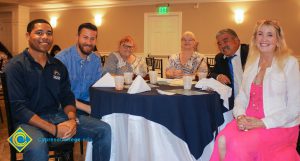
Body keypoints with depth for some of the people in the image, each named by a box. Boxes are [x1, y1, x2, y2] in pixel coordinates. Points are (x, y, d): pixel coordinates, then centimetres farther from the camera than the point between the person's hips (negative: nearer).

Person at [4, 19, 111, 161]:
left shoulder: (58, 66, 12)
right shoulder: (15, 66, -5)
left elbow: (67, 97, 12)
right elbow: (17, 107, -13)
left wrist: (72, 119, -12)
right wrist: (54, 129, -21)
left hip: (58, 115, 6)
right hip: (30, 121, -5)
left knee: (104, 130, -9)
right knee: (37, 147, -40)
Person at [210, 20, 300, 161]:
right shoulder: (252, 63, 12)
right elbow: (241, 97, 11)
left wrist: (262, 123, -15)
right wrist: (240, 116, -10)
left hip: (279, 126, -4)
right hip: (249, 121, 4)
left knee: (239, 145, -30)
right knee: (222, 140, -26)